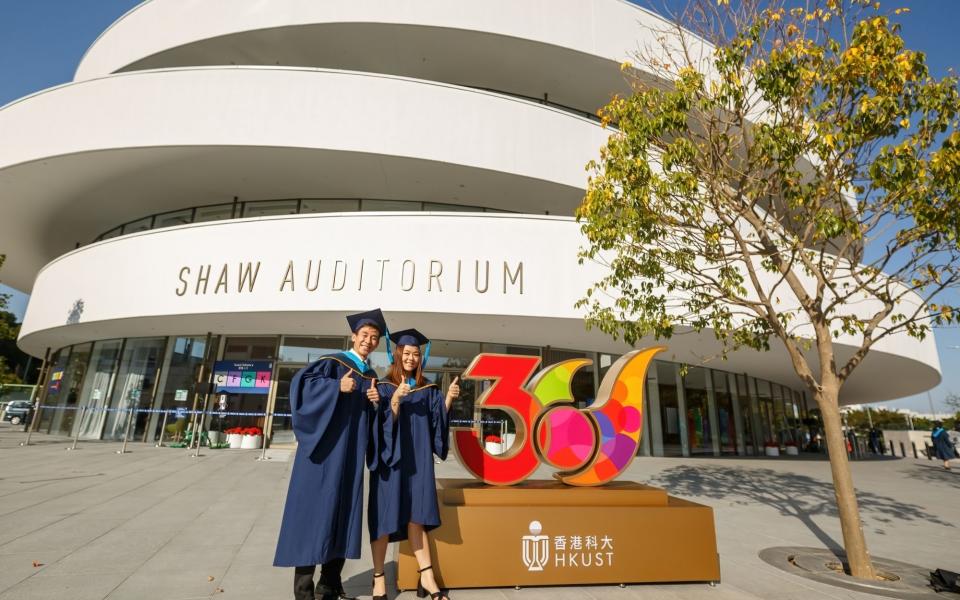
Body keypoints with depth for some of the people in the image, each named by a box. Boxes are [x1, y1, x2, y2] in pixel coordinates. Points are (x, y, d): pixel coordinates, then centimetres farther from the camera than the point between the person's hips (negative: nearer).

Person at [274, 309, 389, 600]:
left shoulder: (371, 376, 14)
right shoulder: (332, 362, -4)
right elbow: (300, 381, -17)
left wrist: (374, 401, -3)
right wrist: (337, 386, -27)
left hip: (350, 453, 6)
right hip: (325, 447, -6)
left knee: (343, 511, 9)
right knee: (314, 510, -2)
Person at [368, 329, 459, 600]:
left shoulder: (428, 389, 9)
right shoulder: (384, 387, -1)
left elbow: (437, 419, 2)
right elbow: (383, 423, -9)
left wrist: (449, 398, -15)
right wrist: (396, 399, -26)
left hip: (418, 460, 3)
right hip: (390, 458, -3)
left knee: (415, 517, 5)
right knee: (385, 517, 2)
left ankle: (426, 577, 10)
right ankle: (378, 578, 16)